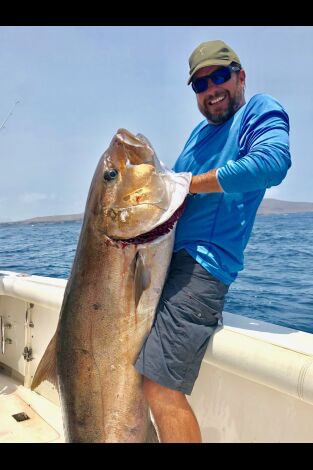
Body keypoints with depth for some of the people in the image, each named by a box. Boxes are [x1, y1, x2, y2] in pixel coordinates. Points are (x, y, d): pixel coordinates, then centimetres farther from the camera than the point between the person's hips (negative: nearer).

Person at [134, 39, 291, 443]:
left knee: (160, 388, -14)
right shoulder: (202, 131, 24)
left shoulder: (261, 110, 1)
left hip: (201, 264, -9)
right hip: (163, 257, 10)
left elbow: (273, 162, -22)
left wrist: (187, 183, -15)